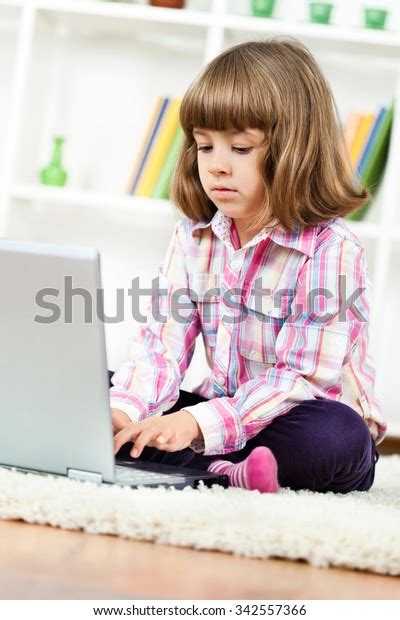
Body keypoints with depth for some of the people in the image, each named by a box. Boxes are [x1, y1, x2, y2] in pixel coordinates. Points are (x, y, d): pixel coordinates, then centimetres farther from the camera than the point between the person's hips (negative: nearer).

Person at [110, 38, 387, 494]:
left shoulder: (331, 250, -18)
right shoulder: (194, 237, 1)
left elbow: (303, 380, -23)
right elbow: (162, 343, -6)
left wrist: (199, 422, -35)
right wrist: (123, 410, -28)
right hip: (221, 409, 6)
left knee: (338, 437, -38)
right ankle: (225, 470, -27)